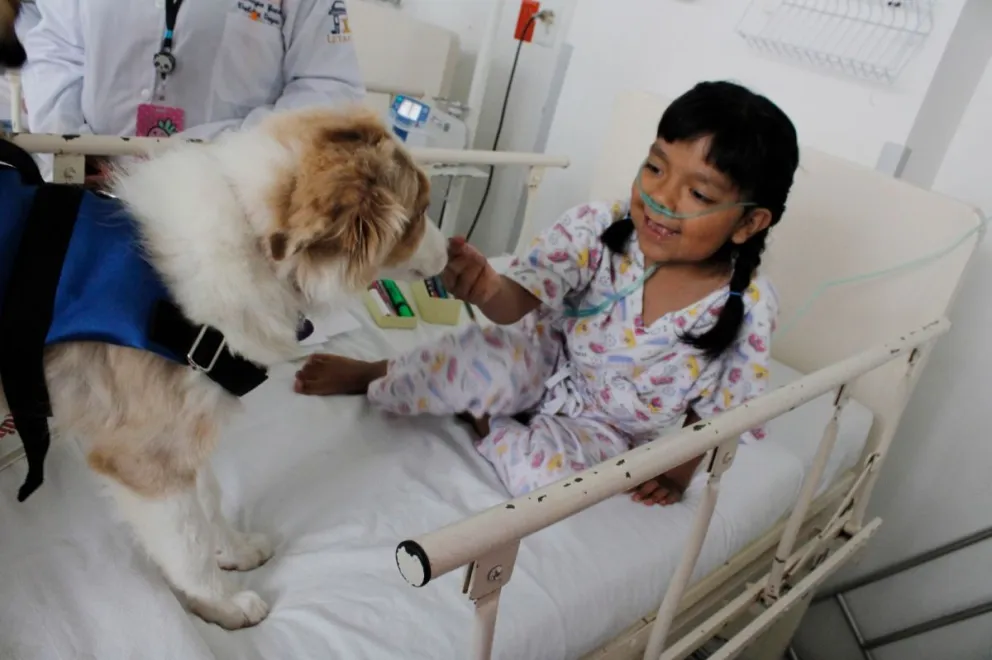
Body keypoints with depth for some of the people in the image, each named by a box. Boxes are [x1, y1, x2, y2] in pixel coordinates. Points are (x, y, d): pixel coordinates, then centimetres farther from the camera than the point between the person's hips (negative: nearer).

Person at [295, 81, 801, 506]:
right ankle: (368, 374, -3)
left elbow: (722, 406, -4)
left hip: (607, 424, 0)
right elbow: (523, 301, -28)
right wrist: (489, 290, -49)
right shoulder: (597, 227, -21)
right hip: (549, 360, 1)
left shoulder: (750, 310, -19)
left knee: (546, 471, -30)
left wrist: (682, 465, -10)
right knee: (489, 366, -31)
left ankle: (486, 425, 1)